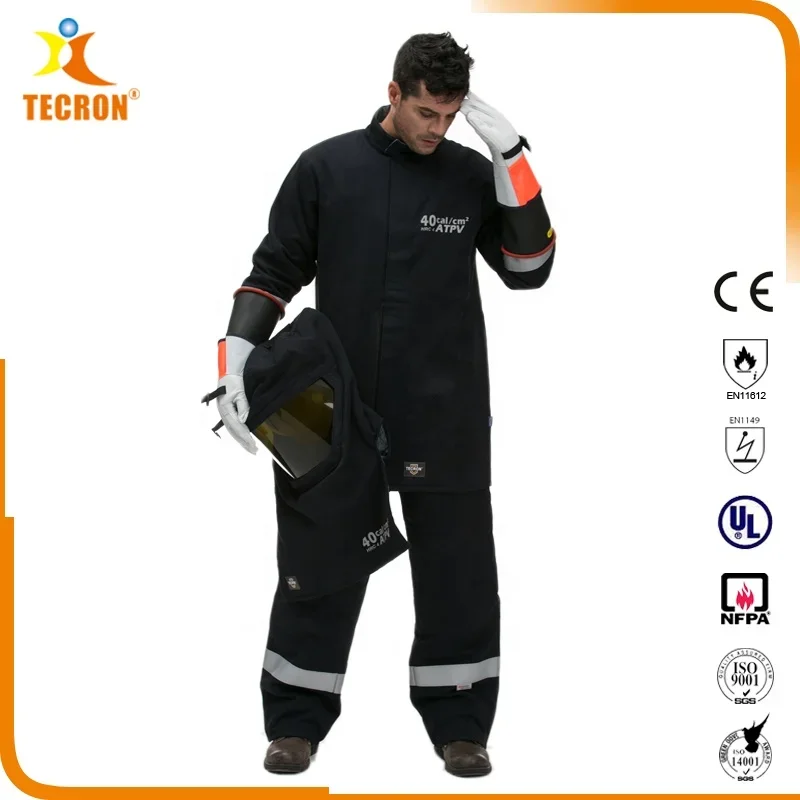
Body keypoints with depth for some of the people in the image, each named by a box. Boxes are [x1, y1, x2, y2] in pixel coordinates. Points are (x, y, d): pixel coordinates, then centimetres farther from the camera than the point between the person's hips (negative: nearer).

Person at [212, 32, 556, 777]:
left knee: (458, 565, 6)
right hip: (340, 407, -1)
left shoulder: (473, 174, 1)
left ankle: (458, 723, 20)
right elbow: (275, 271, 2)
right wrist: (236, 361, -8)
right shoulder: (325, 168, -2)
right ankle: (297, 721, 19)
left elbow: (529, 269, -3)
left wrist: (513, 157, -11)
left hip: (446, 416, 1)